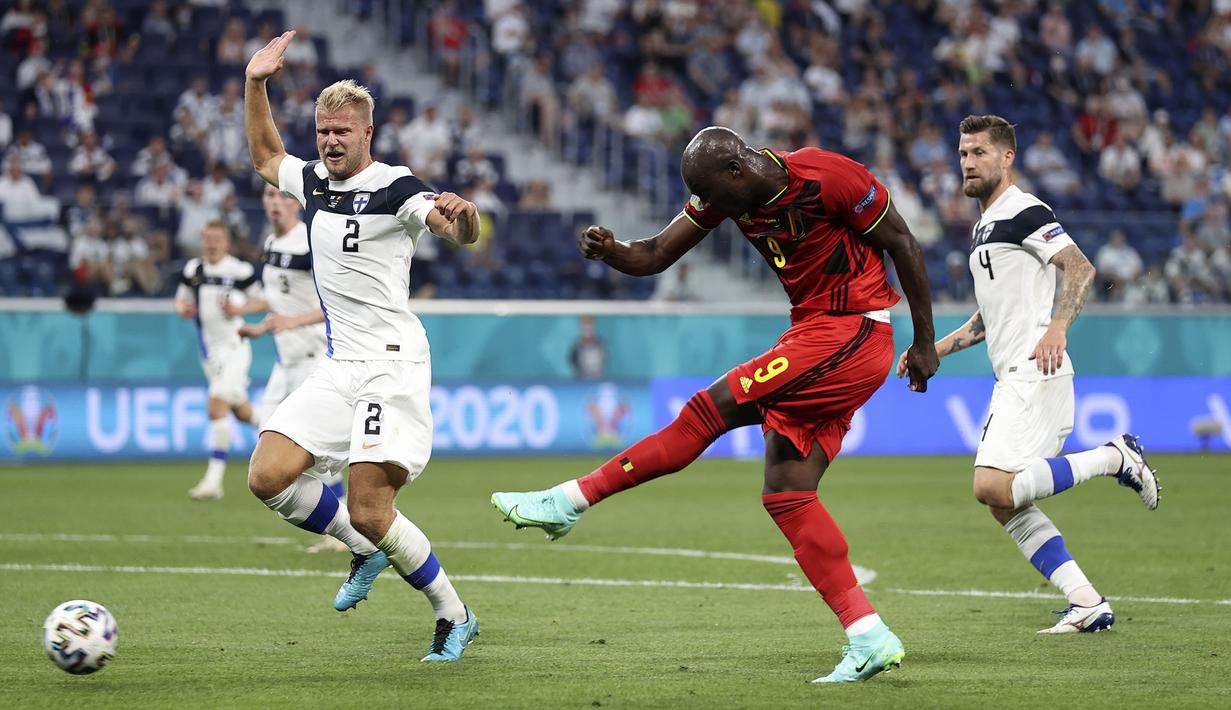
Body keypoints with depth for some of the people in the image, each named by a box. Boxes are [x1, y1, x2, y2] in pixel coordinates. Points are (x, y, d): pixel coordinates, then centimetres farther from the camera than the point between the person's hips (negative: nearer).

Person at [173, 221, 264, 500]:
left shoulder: (240, 271, -10)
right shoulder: (192, 270, 4)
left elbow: (261, 299, 2)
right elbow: (181, 301, 16)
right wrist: (182, 309, -7)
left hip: (234, 348, -6)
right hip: (209, 350, 6)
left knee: (217, 407, -19)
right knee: (241, 411, 17)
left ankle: (213, 480, -19)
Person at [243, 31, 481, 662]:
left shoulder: (395, 188, -8)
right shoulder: (313, 182, 13)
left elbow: (463, 232, -23)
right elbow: (264, 156, 34)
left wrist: (460, 214, -47)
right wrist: (255, 84, 22)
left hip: (391, 362, -7)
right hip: (338, 367, 7)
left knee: (370, 514, -16)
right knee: (267, 478, -8)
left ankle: (455, 617, 3)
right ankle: (365, 551, 14)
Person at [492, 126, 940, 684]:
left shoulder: (828, 178, -19)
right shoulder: (726, 192, 2)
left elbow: (903, 246, -9)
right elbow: (656, 255, 2)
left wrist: (925, 343, -4)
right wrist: (610, 252, -21)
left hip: (851, 336, -9)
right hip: (813, 334, 9)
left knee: (714, 408, -14)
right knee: (786, 495, 2)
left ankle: (571, 501, -7)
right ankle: (870, 641, 0)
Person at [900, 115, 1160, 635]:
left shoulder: (1023, 212, -7)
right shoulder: (985, 226, 24)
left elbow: (1081, 268, -18)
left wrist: (1056, 328, -31)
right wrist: (934, 349, 24)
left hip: (1035, 374, -10)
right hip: (1013, 379, 10)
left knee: (993, 487, -20)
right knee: (1006, 506, 5)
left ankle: (1115, 458, -8)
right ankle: (1088, 603, 3)